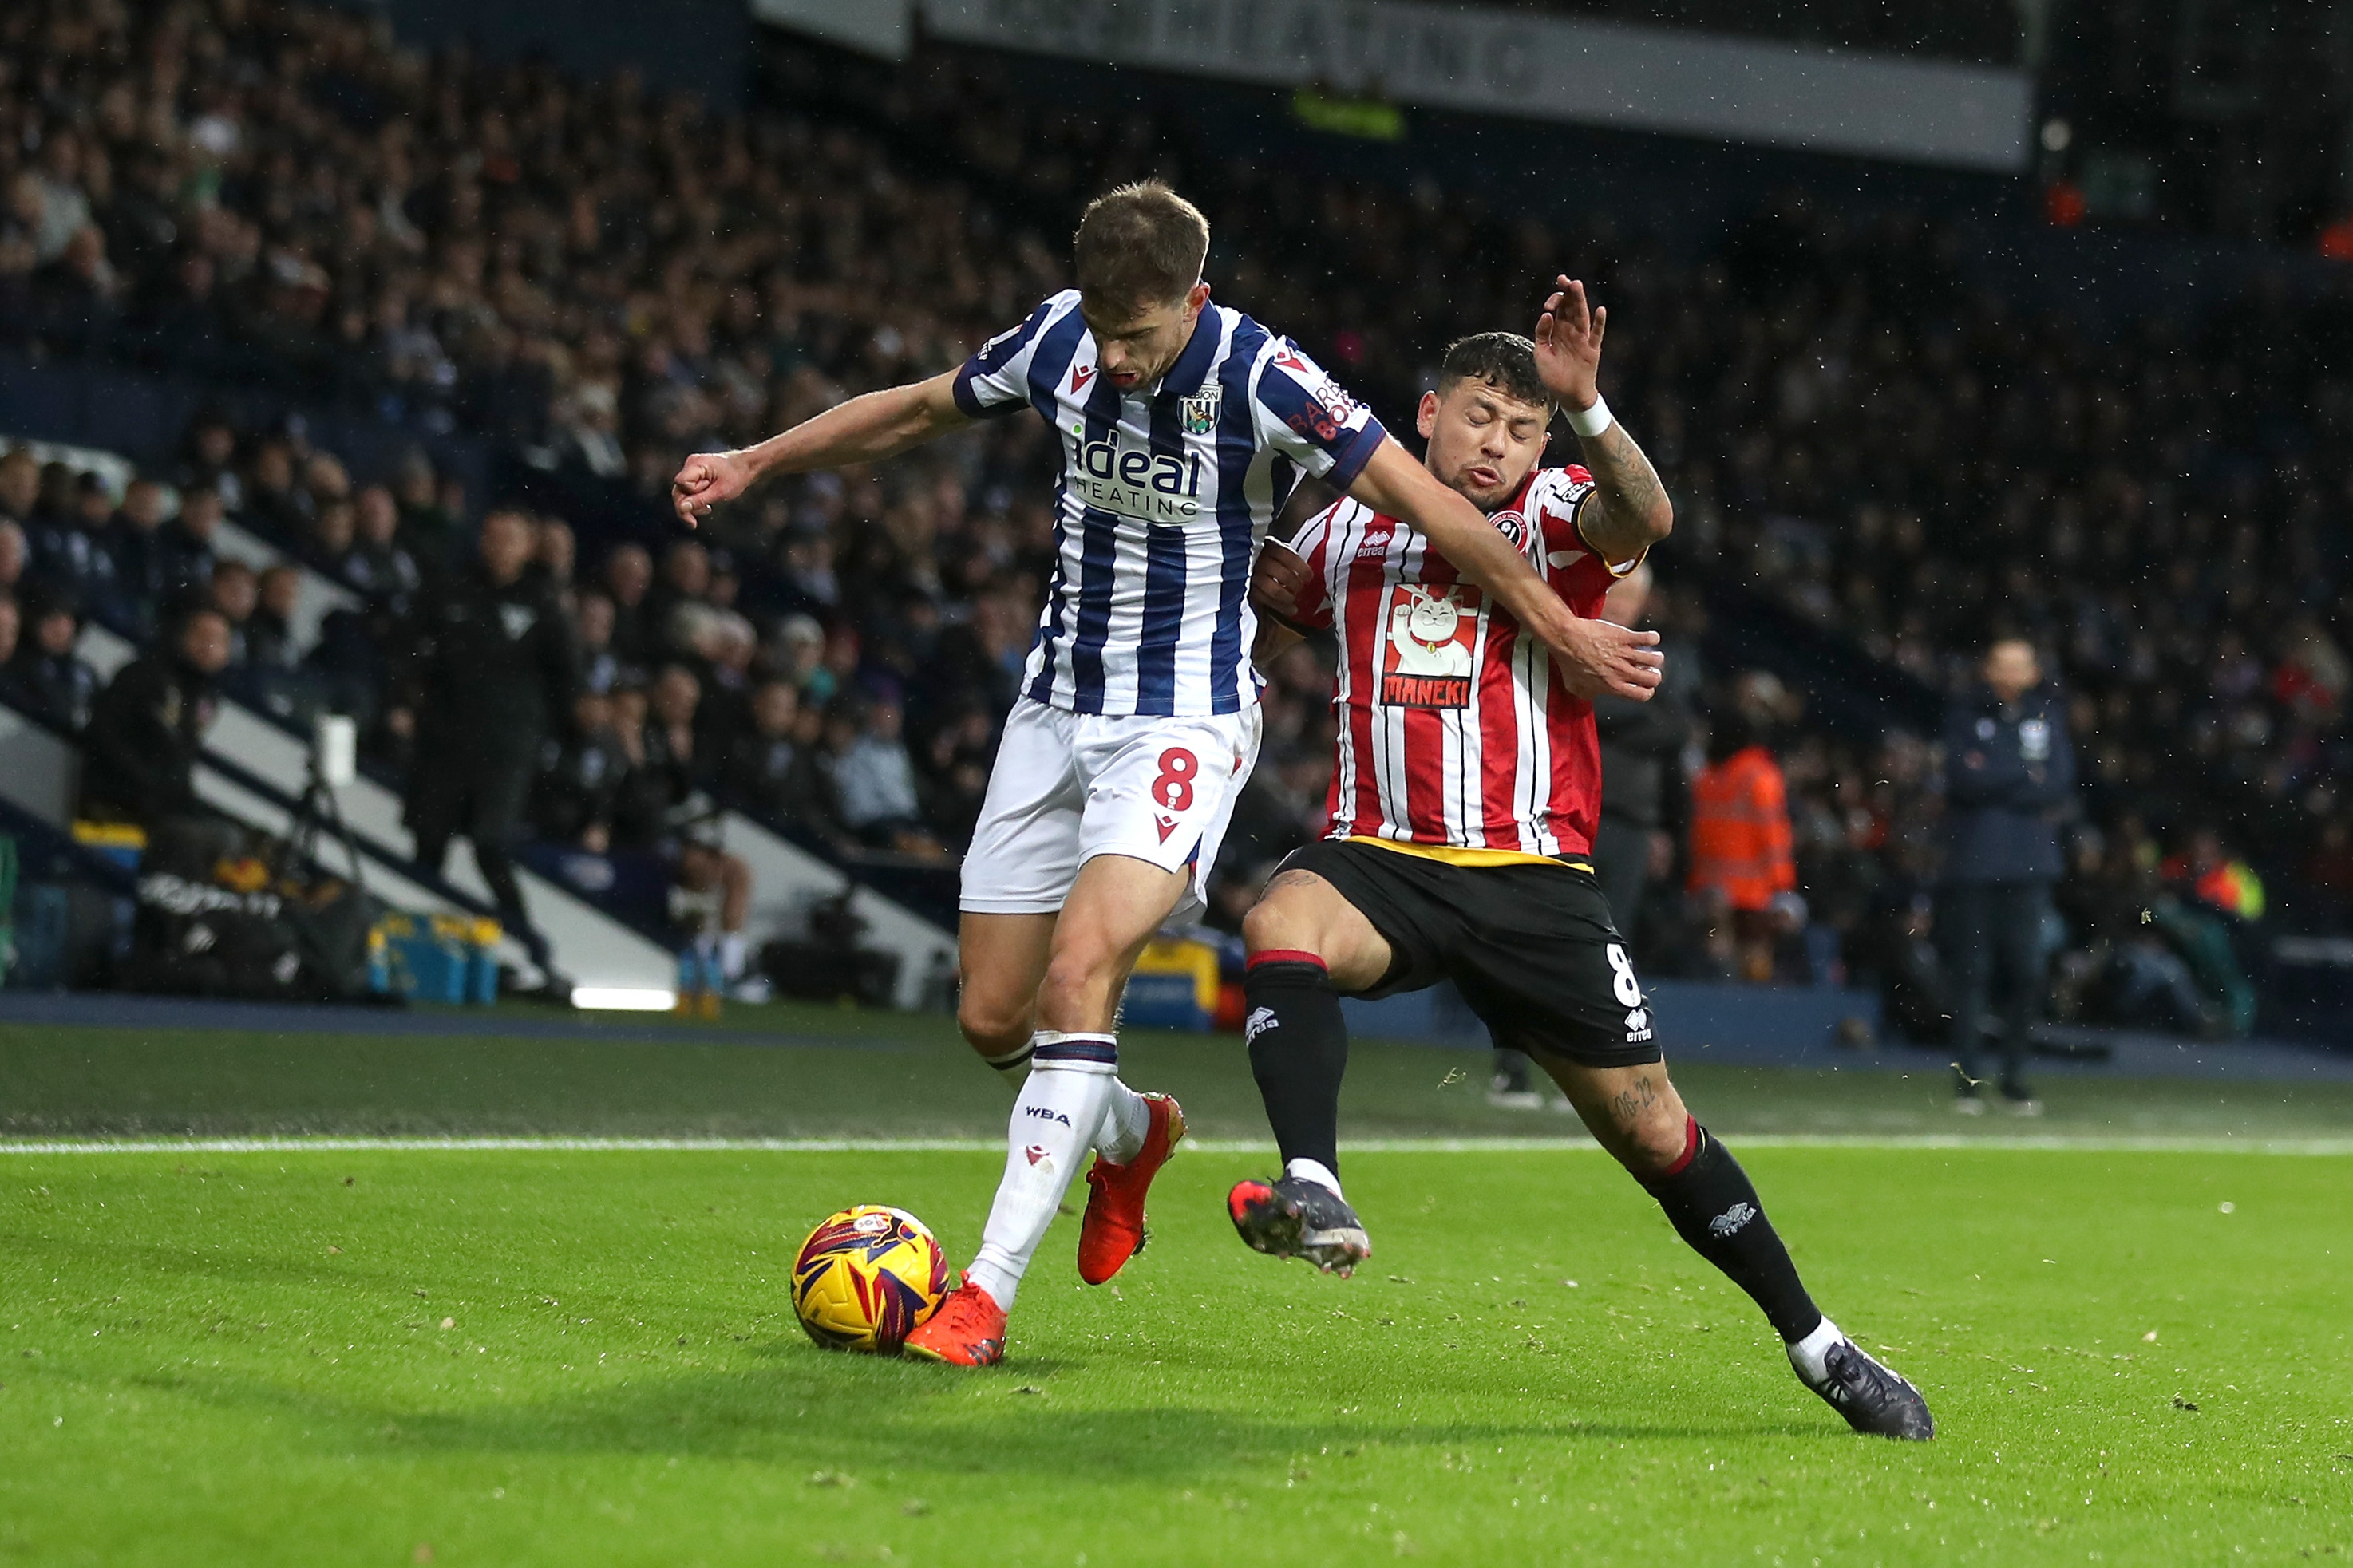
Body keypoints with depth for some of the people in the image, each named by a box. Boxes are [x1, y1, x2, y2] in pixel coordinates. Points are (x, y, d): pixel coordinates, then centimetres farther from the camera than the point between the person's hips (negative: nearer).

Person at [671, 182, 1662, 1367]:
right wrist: (753, 464, 20)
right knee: (990, 1016, 5)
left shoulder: (1261, 381, -18)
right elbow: (916, 411, 15)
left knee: (1079, 972, -24)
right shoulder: (1058, 341, -3)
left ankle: (990, 1289, -22)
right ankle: (1128, 1131, 38)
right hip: (1058, 705, 6)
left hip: (1184, 723, -6)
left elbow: (1430, 507, -13)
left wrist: (1562, 628, -11)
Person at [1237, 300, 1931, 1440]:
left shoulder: (1557, 514, 3)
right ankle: (1313, 1194, -47)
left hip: (1534, 877, -1)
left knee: (1652, 1130, 0)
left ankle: (1814, 1344, 16)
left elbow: (1644, 516, -21)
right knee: (1282, 923, -34)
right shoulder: (1350, 530, 11)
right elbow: (1253, 597, 31)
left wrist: (1585, 407, -37)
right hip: (1381, 860, 2)